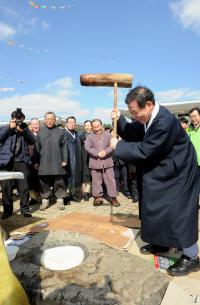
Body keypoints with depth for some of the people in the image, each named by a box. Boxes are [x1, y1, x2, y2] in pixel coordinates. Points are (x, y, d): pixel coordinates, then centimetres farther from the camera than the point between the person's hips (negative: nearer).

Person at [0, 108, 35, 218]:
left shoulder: (25, 129, 16)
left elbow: (32, 141, 3)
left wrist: (23, 131, -9)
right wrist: (9, 127, -7)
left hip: (22, 161, 1)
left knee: (24, 187, 0)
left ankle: (24, 209, 11)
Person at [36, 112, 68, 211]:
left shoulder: (60, 131, 5)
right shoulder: (40, 132, 9)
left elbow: (64, 147, 3)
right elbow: (37, 148, 9)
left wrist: (64, 160, -2)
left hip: (57, 163, -1)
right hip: (44, 163, 1)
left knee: (59, 182, 4)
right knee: (44, 182, 7)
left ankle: (60, 200, 16)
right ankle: (45, 200, 20)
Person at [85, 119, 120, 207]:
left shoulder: (108, 134, 9)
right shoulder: (90, 136, 6)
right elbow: (87, 147, -7)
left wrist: (106, 152, -18)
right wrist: (97, 154, -17)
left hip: (107, 161, 0)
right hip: (95, 162, 0)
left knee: (110, 180, 3)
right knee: (96, 181, 6)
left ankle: (113, 197, 11)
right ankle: (98, 197, 17)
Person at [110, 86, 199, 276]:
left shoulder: (165, 122, -32)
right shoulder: (146, 117, -5)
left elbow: (144, 151, -28)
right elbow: (132, 135, 8)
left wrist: (118, 146, -17)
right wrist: (119, 120, -8)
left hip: (178, 173, -9)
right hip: (161, 171, 9)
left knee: (178, 212, -2)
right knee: (157, 207, 17)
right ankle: (160, 243, 37)